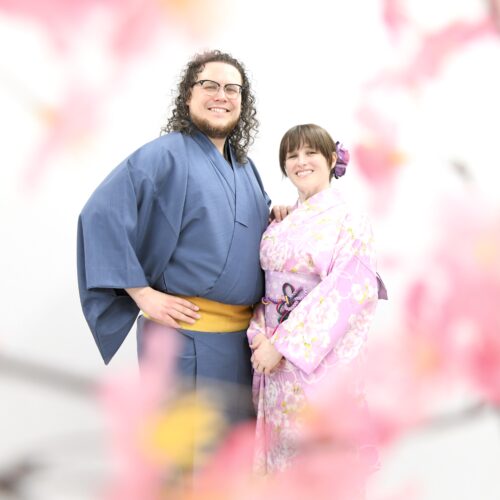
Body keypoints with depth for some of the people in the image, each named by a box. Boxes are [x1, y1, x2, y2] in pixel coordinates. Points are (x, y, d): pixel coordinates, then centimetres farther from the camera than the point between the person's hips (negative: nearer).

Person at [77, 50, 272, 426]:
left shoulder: (244, 166, 14)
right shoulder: (166, 154, -10)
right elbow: (101, 215, -19)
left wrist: (275, 216, 7)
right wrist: (143, 294, -21)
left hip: (242, 336, 8)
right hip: (186, 330, -7)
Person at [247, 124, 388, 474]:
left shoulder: (349, 220, -8)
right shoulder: (281, 223, 12)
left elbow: (349, 291, -19)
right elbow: (265, 283, 13)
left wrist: (283, 345, -21)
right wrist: (259, 334, -6)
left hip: (319, 357, -6)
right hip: (275, 355, 6)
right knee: (281, 451, 14)